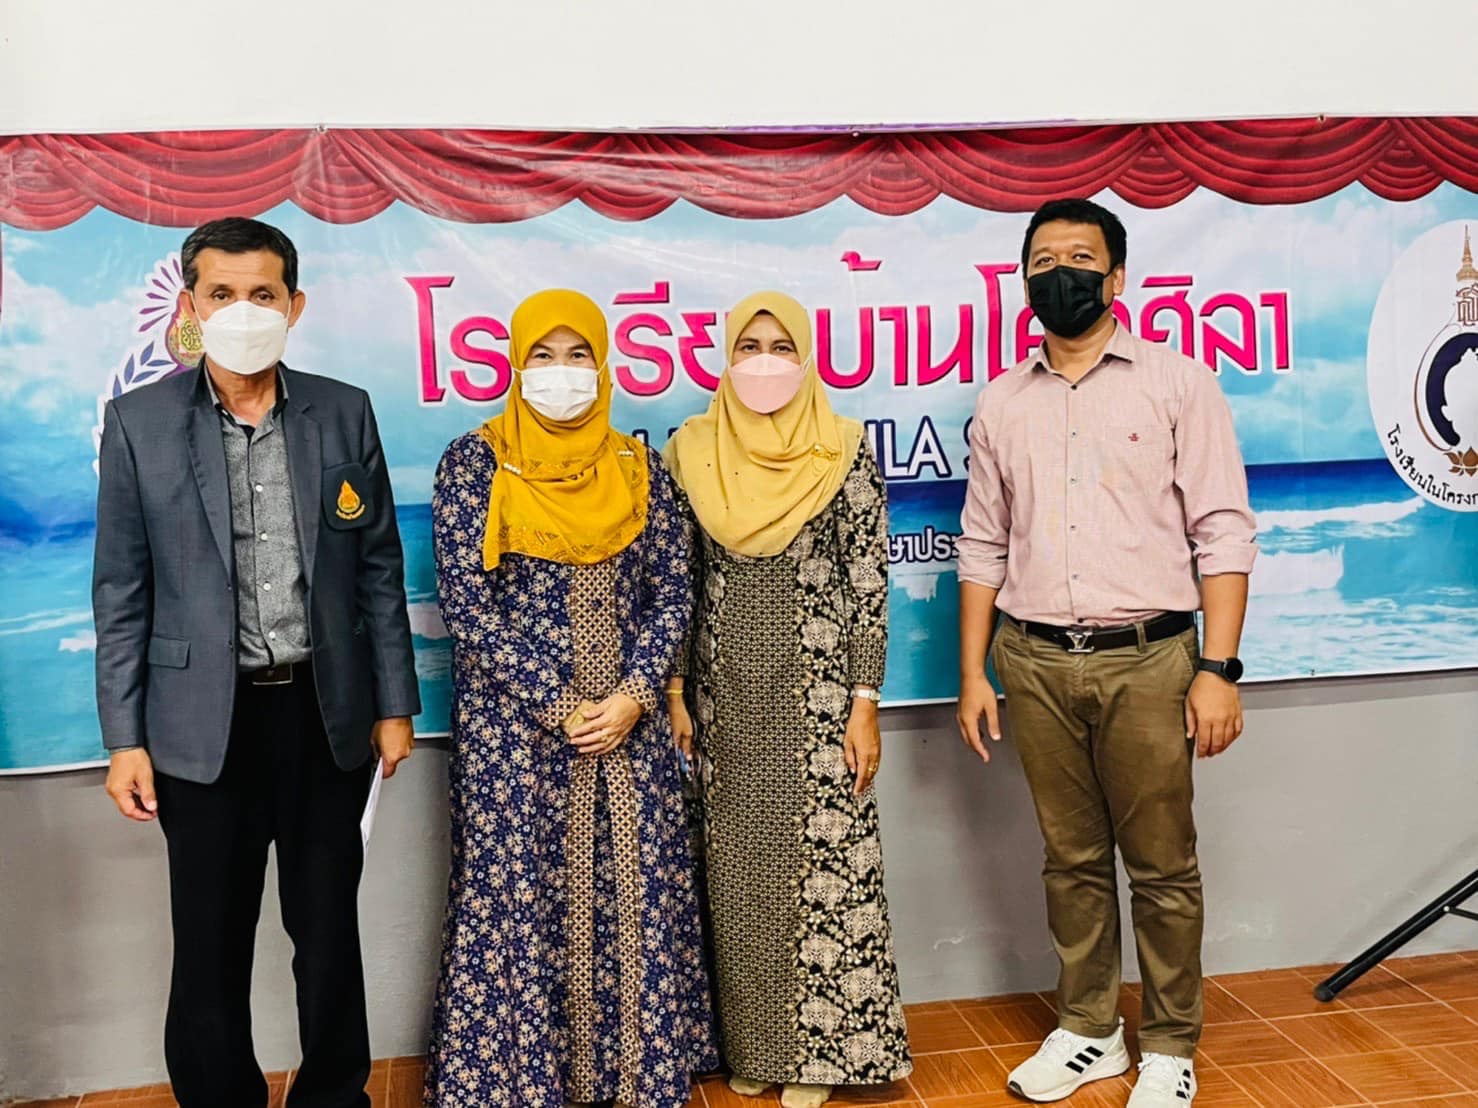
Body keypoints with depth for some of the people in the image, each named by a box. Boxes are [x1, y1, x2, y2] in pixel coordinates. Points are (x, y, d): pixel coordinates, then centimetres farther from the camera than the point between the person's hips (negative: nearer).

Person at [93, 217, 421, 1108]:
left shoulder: (345, 413, 1)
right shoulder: (139, 422, -2)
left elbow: (379, 569, 4)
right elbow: (122, 592, -1)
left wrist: (396, 702, 3)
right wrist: (125, 737, -3)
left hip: (328, 712, 1)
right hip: (205, 724, -1)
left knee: (330, 928, 15)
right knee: (211, 944, 10)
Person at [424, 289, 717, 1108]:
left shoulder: (636, 467, 6)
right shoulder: (475, 463, -4)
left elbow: (672, 591, 4)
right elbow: (466, 601, -9)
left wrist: (635, 695, -10)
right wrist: (558, 706, -13)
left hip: (630, 722, 3)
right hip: (515, 728, -3)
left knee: (636, 900, 8)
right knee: (518, 906, 3)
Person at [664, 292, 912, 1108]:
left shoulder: (843, 453, -4)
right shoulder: (691, 452, 3)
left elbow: (869, 584, -6)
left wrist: (864, 702, -9)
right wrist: (675, 693, 3)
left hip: (817, 688, -3)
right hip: (726, 690, 3)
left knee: (822, 860, 1)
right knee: (738, 867, 10)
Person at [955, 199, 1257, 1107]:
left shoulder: (1178, 384, 1)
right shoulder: (1002, 405, 10)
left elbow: (1222, 534, -4)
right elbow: (984, 547, 13)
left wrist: (1220, 670, -11)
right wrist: (973, 673, 8)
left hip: (1147, 661, -3)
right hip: (1036, 664, 3)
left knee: (1162, 864, 6)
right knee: (1073, 858, 13)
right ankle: (1089, 1032, 28)